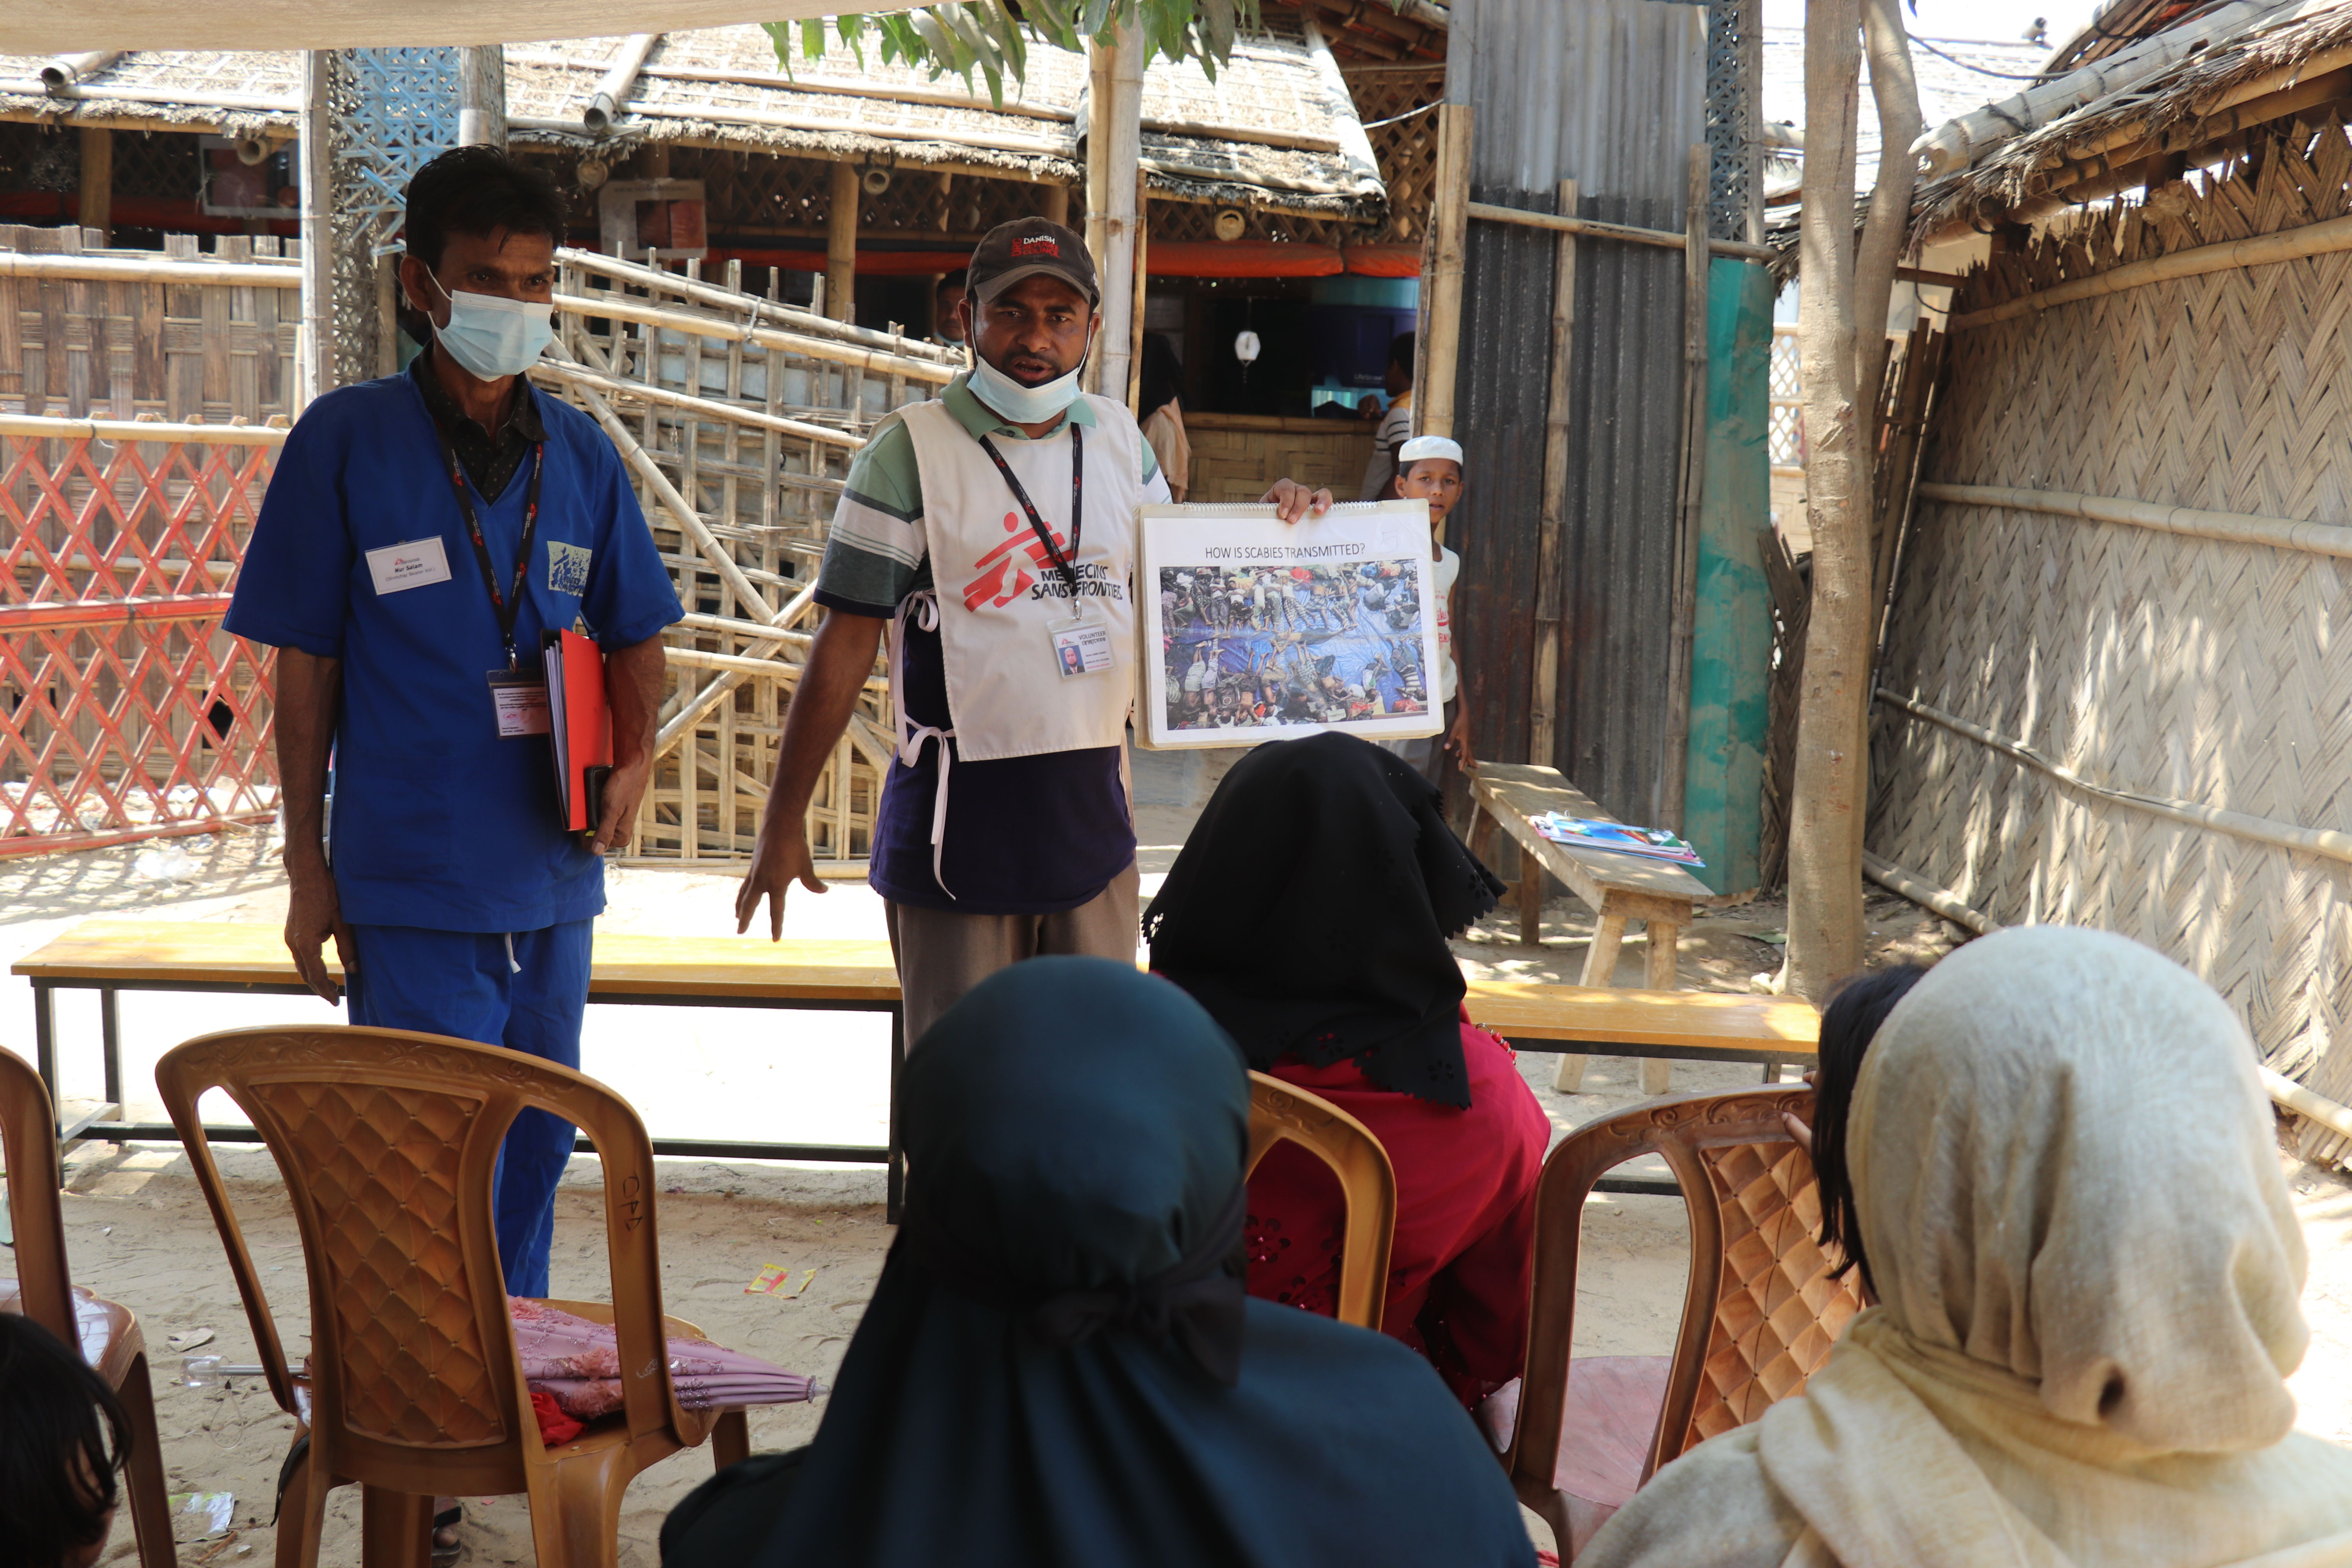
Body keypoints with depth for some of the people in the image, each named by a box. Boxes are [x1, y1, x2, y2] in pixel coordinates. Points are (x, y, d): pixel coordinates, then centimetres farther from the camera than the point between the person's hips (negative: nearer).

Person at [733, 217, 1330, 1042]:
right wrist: (783, 823, -6)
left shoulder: (1120, 438, 9)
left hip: (1092, 813, 5)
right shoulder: (911, 449, -5)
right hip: (957, 824, -4)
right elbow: (846, 641, -6)